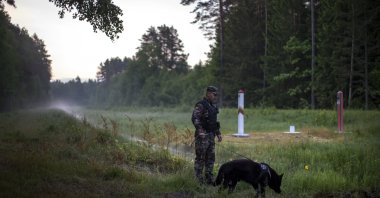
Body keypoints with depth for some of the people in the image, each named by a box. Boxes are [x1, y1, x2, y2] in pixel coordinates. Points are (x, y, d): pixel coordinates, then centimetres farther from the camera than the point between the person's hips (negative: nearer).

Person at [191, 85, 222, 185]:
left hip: (211, 136, 9)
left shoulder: (213, 106, 16)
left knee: (210, 158, 10)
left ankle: (209, 179, 18)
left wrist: (218, 133, 18)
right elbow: (194, 118, -23)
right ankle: (198, 179, 2)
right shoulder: (200, 105, -12)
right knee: (200, 158, -4)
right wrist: (200, 131, -32)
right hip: (202, 136, -9)